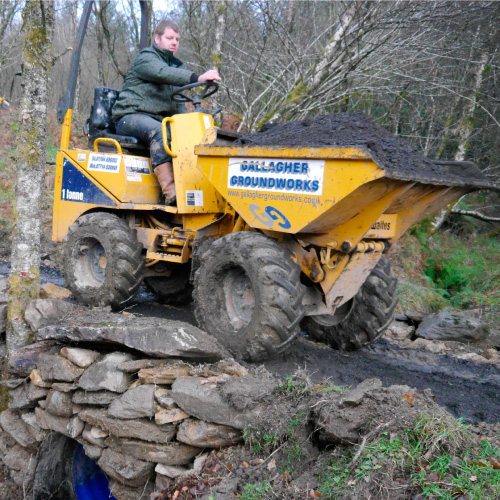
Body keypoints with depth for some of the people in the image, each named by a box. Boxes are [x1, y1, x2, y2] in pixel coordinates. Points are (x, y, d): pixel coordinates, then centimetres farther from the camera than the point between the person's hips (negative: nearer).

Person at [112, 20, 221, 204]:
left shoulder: (176, 65, 24)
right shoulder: (145, 58, -1)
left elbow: (178, 103, 19)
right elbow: (163, 74, -25)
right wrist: (197, 78, -38)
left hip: (160, 120, 7)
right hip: (131, 116, -7)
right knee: (159, 131, -36)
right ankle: (170, 192, -45)